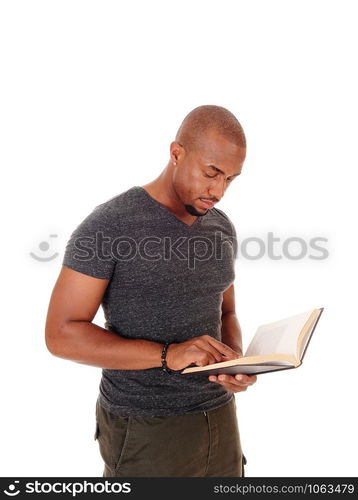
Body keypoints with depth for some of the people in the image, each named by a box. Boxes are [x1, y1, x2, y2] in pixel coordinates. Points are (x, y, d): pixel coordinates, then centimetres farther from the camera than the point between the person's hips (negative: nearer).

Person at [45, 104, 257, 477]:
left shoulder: (221, 227, 4)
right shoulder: (107, 225, -16)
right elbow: (61, 335, -17)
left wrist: (236, 362, -10)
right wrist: (169, 355, -27)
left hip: (217, 417, 6)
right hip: (145, 431, -6)